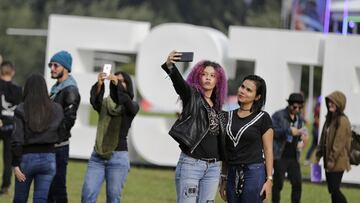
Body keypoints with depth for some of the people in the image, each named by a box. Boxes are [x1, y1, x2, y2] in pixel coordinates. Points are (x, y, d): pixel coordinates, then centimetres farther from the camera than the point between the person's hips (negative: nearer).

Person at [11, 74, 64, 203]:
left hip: (27, 157, -2)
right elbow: (60, 134, 6)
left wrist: (16, 165, -8)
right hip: (48, 158, 2)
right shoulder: (56, 109, 1)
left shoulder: (21, 110, -8)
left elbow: (17, 140, -11)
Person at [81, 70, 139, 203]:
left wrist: (117, 85, -35)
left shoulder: (132, 107, 3)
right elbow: (94, 100, -15)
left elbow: (128, 103, -21)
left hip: (118, 157, -2)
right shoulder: (104, 103, 8)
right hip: (97, 156, 2)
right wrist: (99, 85, -34)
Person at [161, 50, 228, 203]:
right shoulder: (192, 96, -1)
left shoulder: (217, 106, 15)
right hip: (191, 164, -6)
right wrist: (170, 66, -44)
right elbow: (178, 82, -23)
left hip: (213, 167, 6)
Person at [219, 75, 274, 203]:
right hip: (232, 174, 5)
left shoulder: (263, 118, -2)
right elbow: (226, 151, 15)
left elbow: (268, 150, -3)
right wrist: (223, 179, 14)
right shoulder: (230, 116, 12)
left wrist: (269, 180, -9)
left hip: (254, 173, -5)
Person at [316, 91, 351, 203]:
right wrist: (318, 155, 12)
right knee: (332, 190, 10)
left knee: (334, 189, -10)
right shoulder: (330, 119, 13)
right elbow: (323, 139, 17)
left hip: (338, 162, -9)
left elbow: (339, 142, -19)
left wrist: (332, 160, -20)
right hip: (329, 161, 9)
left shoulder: (342, 121, -15)